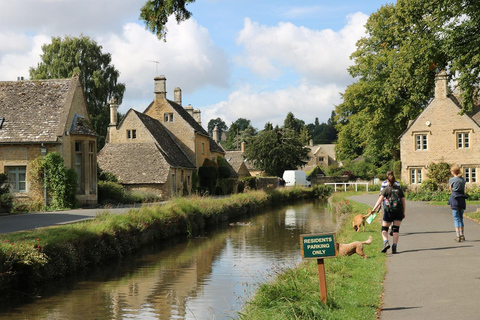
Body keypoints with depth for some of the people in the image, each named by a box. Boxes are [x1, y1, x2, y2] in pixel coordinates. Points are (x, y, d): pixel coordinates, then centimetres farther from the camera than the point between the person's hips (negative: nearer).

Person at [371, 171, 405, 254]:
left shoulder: (386, 189, 0)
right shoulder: (399, 189, 10)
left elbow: (380, 199, -14)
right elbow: (403, 201, 9)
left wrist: (374, 209, -22)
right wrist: (403, 213, 17)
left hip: (389, 211, -2)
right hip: (399, 211, 2)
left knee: (384, 229, 9)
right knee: (396, 229, 8)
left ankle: (386, 242, -15)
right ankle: (394, 247, 1)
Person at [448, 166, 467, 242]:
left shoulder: (451, 180, -6)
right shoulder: (463, 180, 8)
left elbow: (451, 190, 6)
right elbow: (464, 190, 13)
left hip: (454, 199, -4)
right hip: (462, 199, 4)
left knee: (456, 218, -2)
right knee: (461, 218, 14)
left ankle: (458, 236, -7)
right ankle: (462, 235, 15)